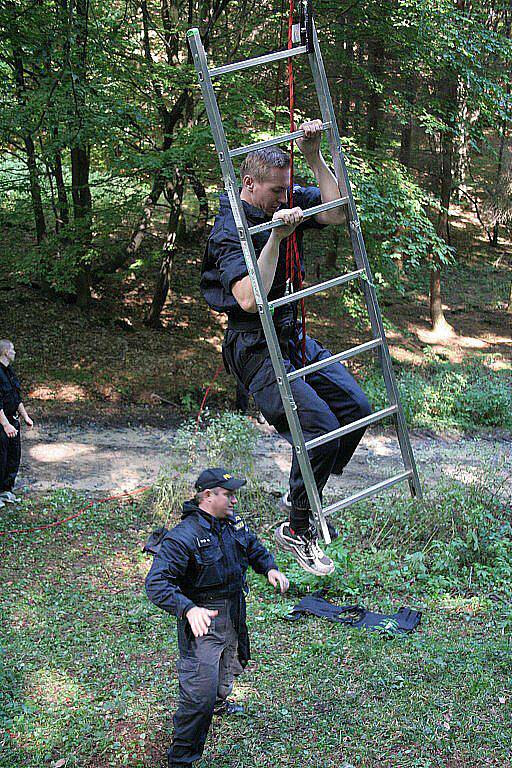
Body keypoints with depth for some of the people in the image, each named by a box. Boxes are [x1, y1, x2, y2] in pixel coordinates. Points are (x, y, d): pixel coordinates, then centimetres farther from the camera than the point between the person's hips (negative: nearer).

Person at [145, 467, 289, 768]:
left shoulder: (234, 522, -1)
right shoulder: (183, 537, -26)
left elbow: (254, 547, 18)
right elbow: (156, 583, -29)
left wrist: (270, 568, -2)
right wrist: (188, 609, -43)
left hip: (234, 615, 8)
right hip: (203, 619, -8)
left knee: (229, 665, 32)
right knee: (199, 695, -10)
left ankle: (219, 702, 64)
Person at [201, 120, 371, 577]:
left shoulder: (286, 204, 4)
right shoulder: (229, 230, -19)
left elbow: (336, 213, -3)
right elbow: (249, 299, -31)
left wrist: (314, 157, -9)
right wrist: (276, 236, -33)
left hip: (295, 338, 9)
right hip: (257, 347, -9)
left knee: (357, 409, 9)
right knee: (321, 427, -19)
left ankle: (303, 494, 25)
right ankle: (296, 531, -1)